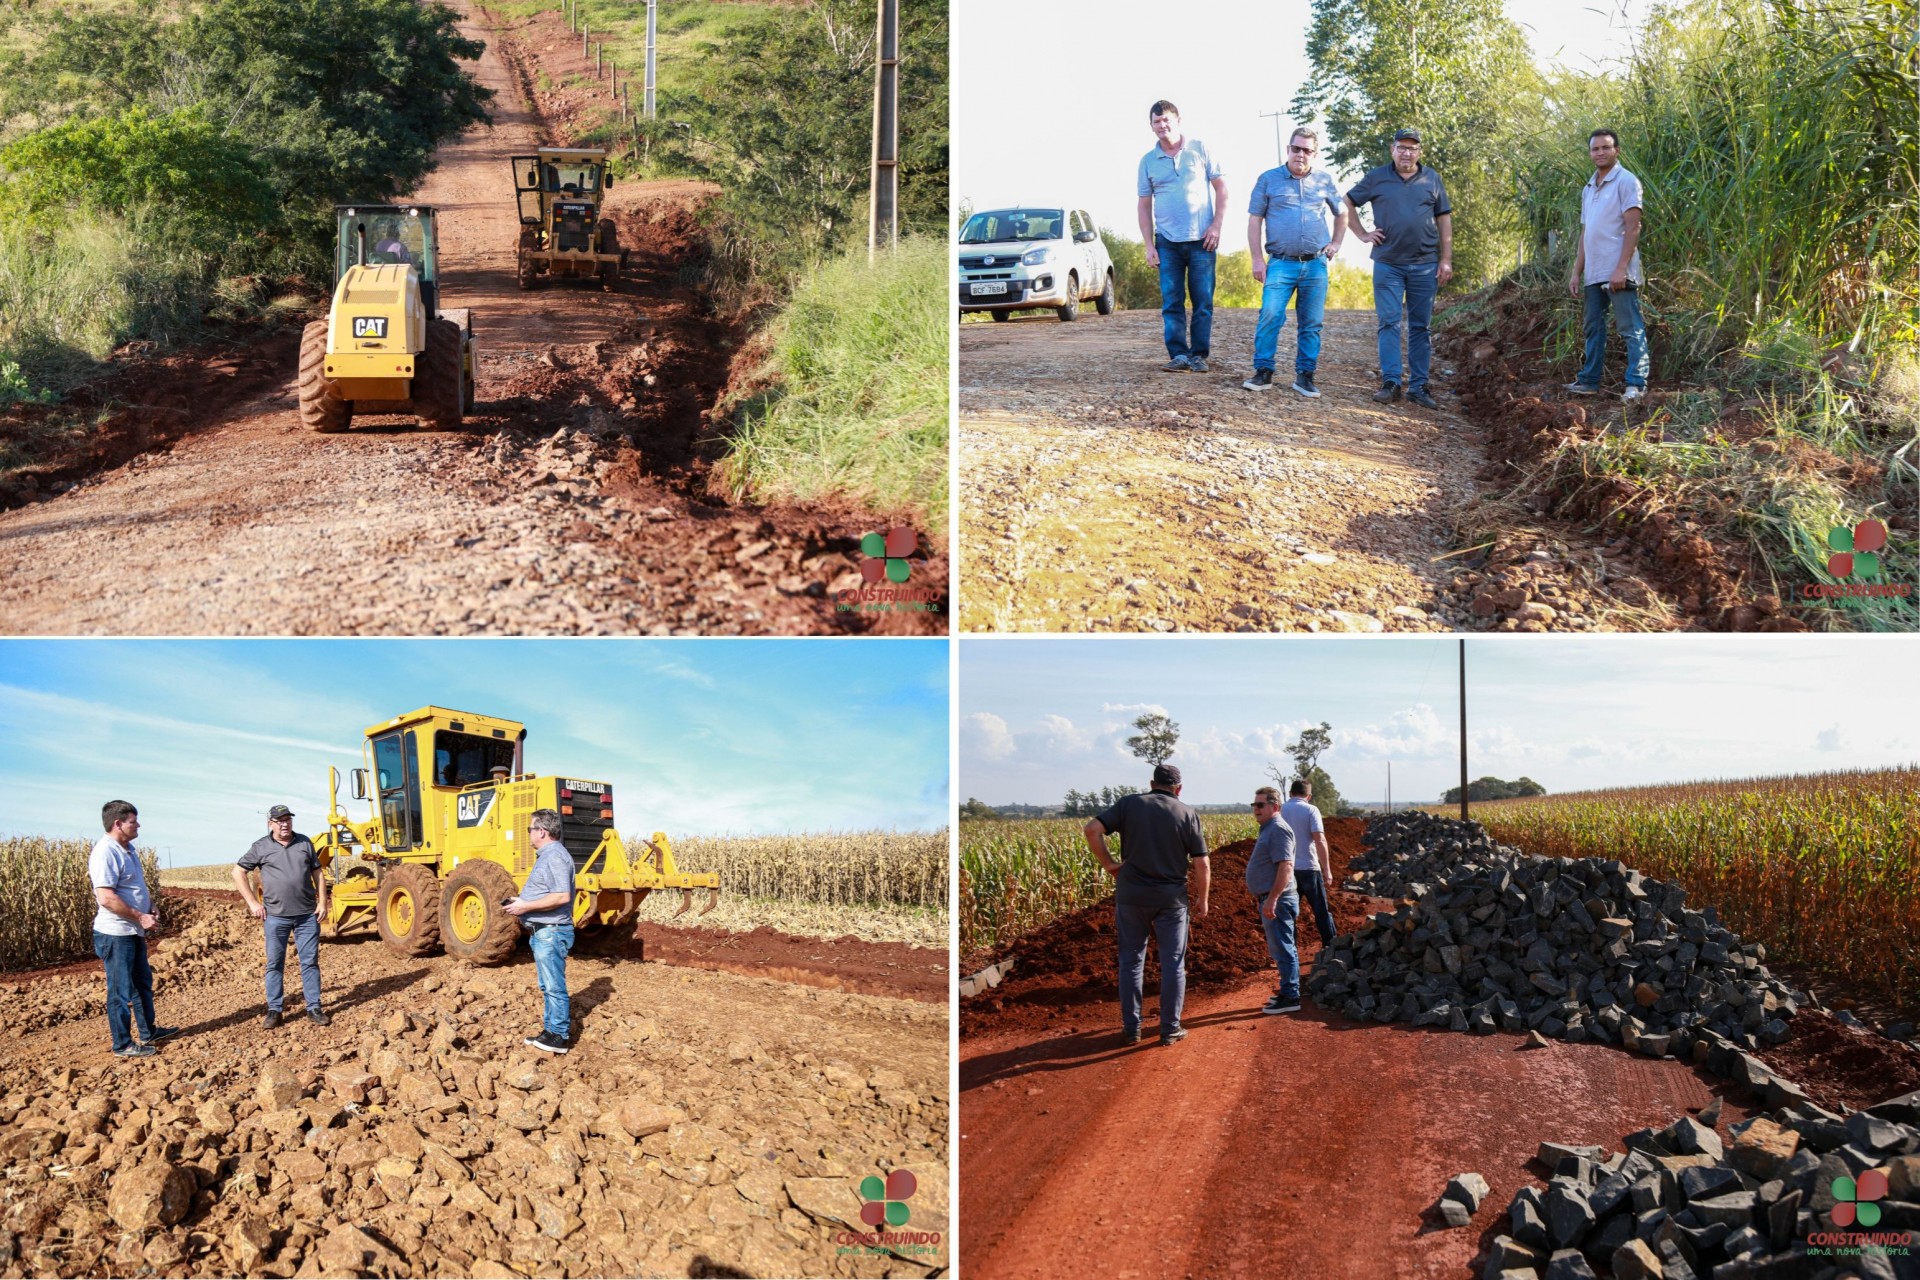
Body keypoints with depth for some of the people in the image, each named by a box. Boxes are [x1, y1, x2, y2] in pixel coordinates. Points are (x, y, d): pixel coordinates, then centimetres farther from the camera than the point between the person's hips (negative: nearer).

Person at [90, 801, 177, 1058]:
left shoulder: (127, 850, 11)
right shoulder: (105, 852, -21)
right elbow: (106, 897, -27)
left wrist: (151, 908, 6)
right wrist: (140, 917, -21)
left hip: (134, 932, 10)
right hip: (115, 934, -10)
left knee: (143, 983, 20)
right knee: (121, 991, 0)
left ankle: (148, 1032, 33)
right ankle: (122, 1044, 9)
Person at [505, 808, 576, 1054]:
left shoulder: (555, 856, -18)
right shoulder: (546, 855, 16)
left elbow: (562, 896, -27)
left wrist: (526, 906, -22)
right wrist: (520, 902, 13)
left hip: (551, 932, -11)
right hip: (543, 932, 11)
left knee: (554, 986, -6)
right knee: (547, 985, 15)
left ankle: (559, 1036, -3)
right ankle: (550, 1030, 22)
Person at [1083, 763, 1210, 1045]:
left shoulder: (1129, 804, -1)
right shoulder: (1188, 814, -2)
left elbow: (1092, 829, -12)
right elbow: (1202, 864, -4)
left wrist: (1109, 865, -3)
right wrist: (1202, 899, 8)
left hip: (1132, 895, 1)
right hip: (1171, 898, -1)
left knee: (1132, 961, 11)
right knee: (1173, 964, 8)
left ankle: (1131, 1029, 14)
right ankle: (1170, 1029, 11)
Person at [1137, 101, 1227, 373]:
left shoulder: (1199, 149, 3)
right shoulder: (1148, 161, 8)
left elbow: (1221, 188, 3)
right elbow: (1144, 205, 10)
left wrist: (1216, 226, -7)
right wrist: (1149, 246, 2)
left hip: (1202, 239, -2)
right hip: (1167, 241, 2)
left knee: (1203, 300, -1)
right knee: (1171, 302, -2)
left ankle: (1199, 355, 5)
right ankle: (1178, 355, 0)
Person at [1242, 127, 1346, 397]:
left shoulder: (1324, 181, 10)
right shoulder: (1269, 180, 4)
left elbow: (1342, 214, 24)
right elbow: (1254, 220, 3)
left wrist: (1336, 243, 12)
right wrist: (1257, 259, -4)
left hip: (1315, 265, 2)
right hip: (1281, 263, -2)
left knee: (1311, 323, 3)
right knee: (1270, 316, -15)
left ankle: (1305, 376, 10)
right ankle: (1263, 372, -8)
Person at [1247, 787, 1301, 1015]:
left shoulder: (1278, 830, -17)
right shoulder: (1268, 829, 16)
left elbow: (1285, 867, -25)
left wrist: (1272, 899, -28)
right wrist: (1263, 898, 27)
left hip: (1276, 901, -11)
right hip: (1270, 900, 11)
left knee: (1283, 949, -7)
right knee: (1282, 948, 16)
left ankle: (1290, 998, -4)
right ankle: (1288, 990, 24)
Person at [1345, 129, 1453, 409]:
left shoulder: (1432, 180, 6)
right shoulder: (1376, 178, 3)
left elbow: (1444, 220, 8)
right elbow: (1348, 203, 13)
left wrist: (1446, 260, 2)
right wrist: (1362, 234, 3)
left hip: (1425, 265, 1)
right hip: (1387, 264, -1)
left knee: (1420, 327, 4)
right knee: (1389, 322, -4)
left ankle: (1418, 387, 7)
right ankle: (1390, 383, -2)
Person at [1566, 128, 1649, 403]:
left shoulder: (1625, 182, -6)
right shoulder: (1588, 189, 17)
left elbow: (1633, 227, -13)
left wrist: (1621, 268, -20)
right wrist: (1576, 272, 15)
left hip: (1618, 273, -8)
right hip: (1594, 274, 8)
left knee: (1631, 329, -6)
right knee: (1594, 328, 13)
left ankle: (1636, 384, -7)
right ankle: (1589, 381, 19)